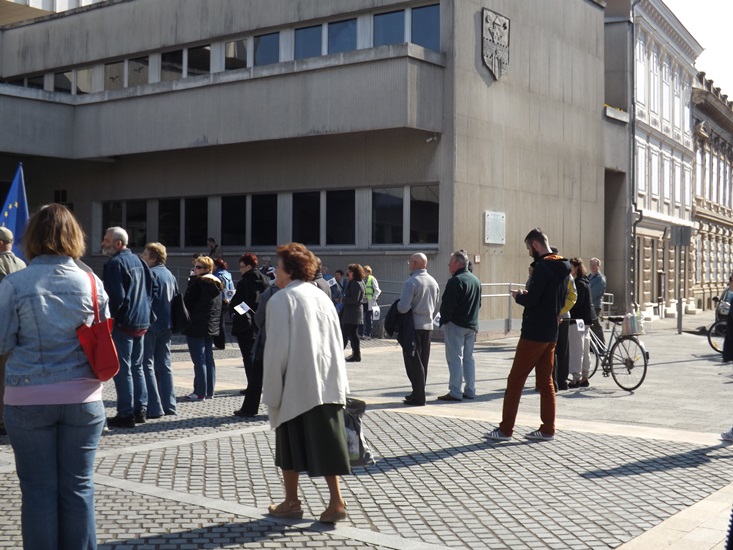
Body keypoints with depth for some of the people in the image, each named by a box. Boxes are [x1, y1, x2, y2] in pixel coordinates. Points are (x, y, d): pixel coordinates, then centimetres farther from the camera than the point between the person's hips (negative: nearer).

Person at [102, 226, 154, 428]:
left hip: (123, 323, -9)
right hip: (141, 322, 9)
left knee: (122, 369, -4)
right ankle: (140, 409, 20)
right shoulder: (138, 261, 14)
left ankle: (126, 414, -2)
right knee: (137, 366, 16)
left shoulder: (115, 263, -14)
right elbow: (150, 289, 19)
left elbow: (116, 297, -21)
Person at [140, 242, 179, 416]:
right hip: (166, 325, 8)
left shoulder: (150, 273, -13)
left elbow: (149, 298, -20)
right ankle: (168, 405, 15)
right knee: (164, 365, 13)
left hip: (151, 324, -8)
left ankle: (154, 407, -6)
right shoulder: (170, 274, 14)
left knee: (147, 364, -3)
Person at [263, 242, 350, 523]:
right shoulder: (322, 297, 10)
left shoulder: (281, 300, -9)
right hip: (328, 384, 5)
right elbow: (337, 343, 11)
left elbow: (277, 348, -12)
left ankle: (291, 503, 18)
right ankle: (336, 502, 2)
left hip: (296, 385, -5)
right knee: (325, 441, 6)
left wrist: (271, 392, -7)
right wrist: (339, 383, 16)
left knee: (290, 444, 10)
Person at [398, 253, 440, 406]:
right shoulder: (434, 282, 8)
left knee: (413, 362, -2)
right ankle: (419, 392, 21)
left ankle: (418, 396, -2)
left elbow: (403, 307, -22)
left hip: (413, 326, -7)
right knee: (423, 362, 14)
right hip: (428, 325, 7)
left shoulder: (411, 282, -16)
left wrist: (396, 306, -2)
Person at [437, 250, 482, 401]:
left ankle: (455, 392, -4)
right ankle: (470, 391, 17)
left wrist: (443, 321, -8)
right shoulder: (476, 280, 12)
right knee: (468, 358, 14)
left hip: (455, 325, -8)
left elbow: (448, 305, -20)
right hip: (472, 325, 9)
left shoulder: (455, 281, -17)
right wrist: (471, 318, 18)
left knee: (455, 359, -5)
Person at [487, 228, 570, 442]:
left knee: (515, 380, -3)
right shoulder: (561, 268, 13)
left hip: (534, 334, -9)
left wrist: (518, 296, -1)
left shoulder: (542, 267, -16)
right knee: (546, 382, 11)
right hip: (551, 334, 9)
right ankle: (547, 429, 13)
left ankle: (505, 429, -1)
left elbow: (532, 299, -22)